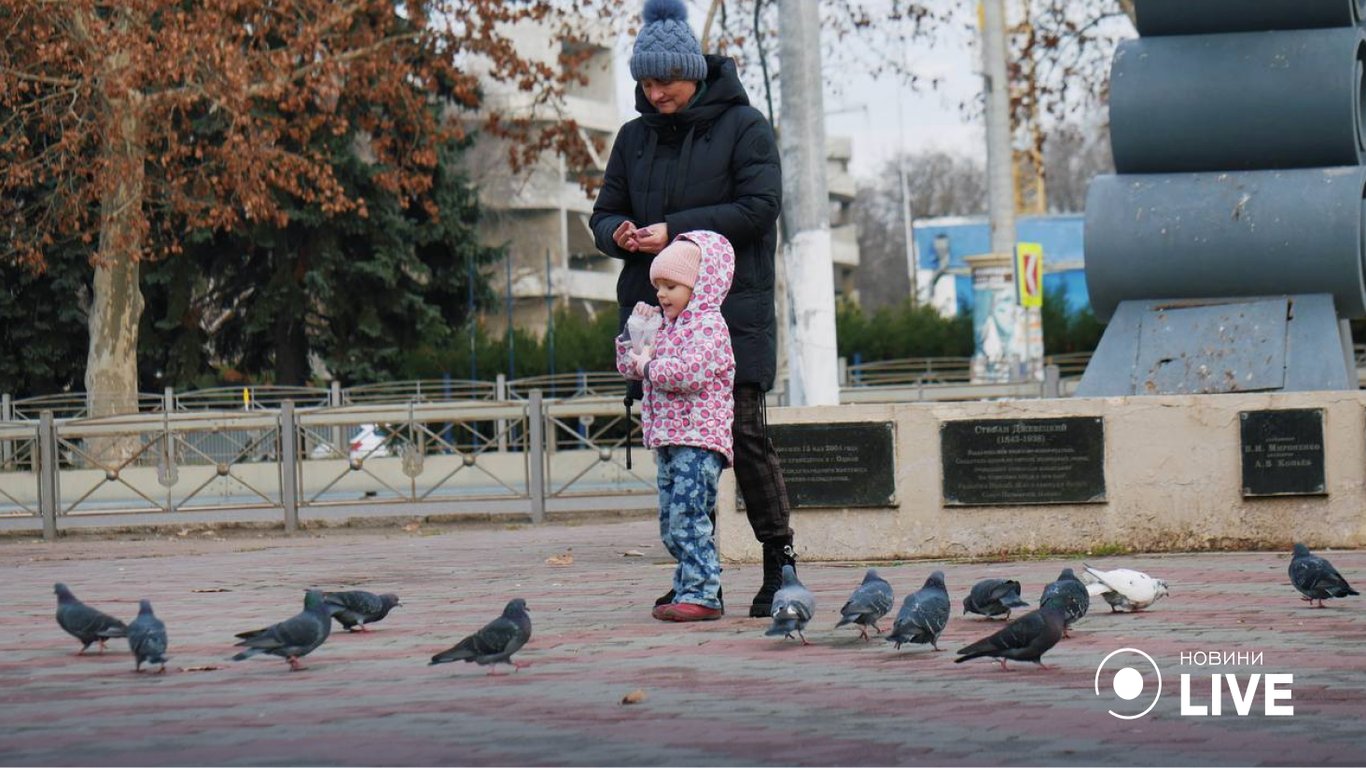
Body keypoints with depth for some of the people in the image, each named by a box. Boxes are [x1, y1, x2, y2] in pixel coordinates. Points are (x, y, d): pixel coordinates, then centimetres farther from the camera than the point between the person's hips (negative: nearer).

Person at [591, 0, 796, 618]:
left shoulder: (743, 127, 0)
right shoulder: (635, 137, 14)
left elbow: (760, 206, -10)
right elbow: (604, 213, 18)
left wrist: (676, 230, -16)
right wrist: (619, 234, -7)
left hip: (733, 307, -5)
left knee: (744, 433, -9)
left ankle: (780, 563, -1)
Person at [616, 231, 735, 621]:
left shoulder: (708, 325, -9)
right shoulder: (667, 325, 20)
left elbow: (691, 372, -24)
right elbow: (628, 366, 24)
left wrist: (651, 366, -13)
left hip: (697, 441, -10)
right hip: (668, 442, 10)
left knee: (688, 517, -15)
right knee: (671, 525, 11)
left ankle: (702, 595, -15)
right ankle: (688, 589, 17)